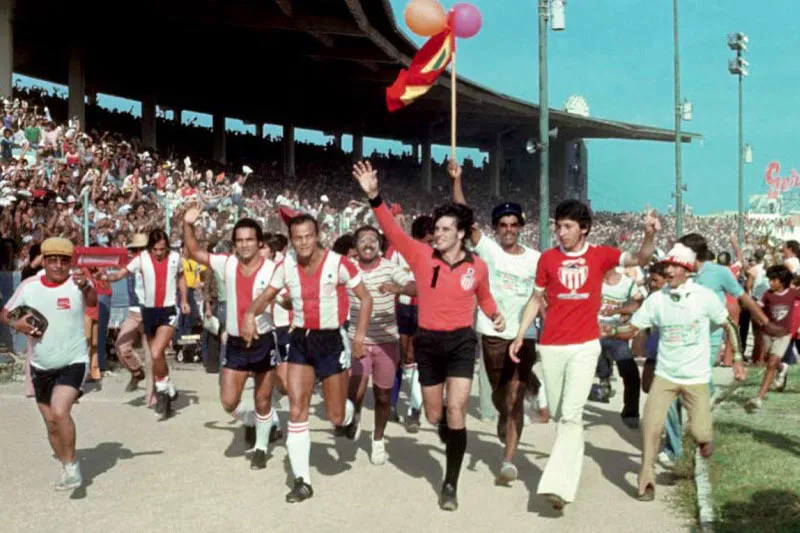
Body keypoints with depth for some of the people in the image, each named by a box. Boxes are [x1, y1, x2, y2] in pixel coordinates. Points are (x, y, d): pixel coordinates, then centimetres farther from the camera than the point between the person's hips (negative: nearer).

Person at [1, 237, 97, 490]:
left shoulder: (77, 284, -13)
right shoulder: (29, 286, -2)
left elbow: (92, 301, -34)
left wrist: (85, 287, -56)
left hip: (73, 362, -5)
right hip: (41, 366, 5)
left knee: (60, 411, -25)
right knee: (51, 424, 14)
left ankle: (71, 464, -4)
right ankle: (67, 468, 35)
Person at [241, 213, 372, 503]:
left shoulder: (338, 263, -15)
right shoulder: (286, 265, -3)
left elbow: (366, 298, -6)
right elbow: (266, 296, 8)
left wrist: (360, 334, -16)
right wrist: (250, 313, -13)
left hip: (332, 340, -3)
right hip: (300, 340, 3)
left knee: (335, 415, 3)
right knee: (296, 411, -3)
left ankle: (349, 418, 43)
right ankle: (302, 480, 5)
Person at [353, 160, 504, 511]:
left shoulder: (478, 267, -4)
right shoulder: (421, 256, -8)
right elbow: (391, 229, -19)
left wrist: (494, 314, 5)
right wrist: (373, 196, -30)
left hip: (461, 342, -1)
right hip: (428, 342, 1)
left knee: (456, 410, -10)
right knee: (434, 416, 12)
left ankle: (450, 484, 4)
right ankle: (455, 444, 46)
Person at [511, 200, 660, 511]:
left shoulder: (600, 255, 0)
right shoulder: (547, 258, 3)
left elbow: (640, 259, -9)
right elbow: (536, 299, 11)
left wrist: (649, 235, -29)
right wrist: (520, 336, 5)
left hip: (585, 346, -2)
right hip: (551, 346, 2)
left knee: (571, 414, -13)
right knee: (559, 415, 11)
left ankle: (558, 484, -16)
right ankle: (570, 467, 30)